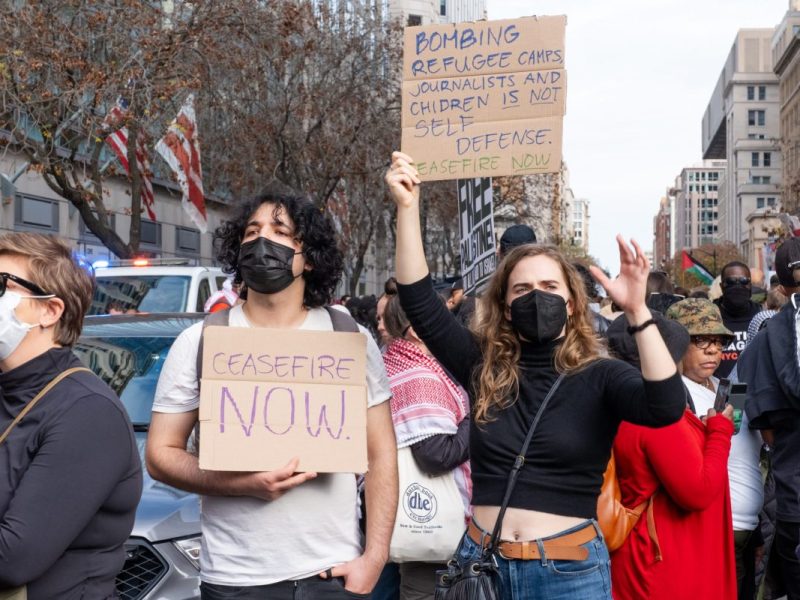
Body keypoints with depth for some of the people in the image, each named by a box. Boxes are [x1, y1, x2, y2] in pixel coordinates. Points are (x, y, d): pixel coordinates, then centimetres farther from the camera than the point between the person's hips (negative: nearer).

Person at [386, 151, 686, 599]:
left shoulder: (599, 377, -4)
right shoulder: (484, 368, 3)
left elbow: (667, 406, -22)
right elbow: (419, 301, -3)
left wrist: (637, 311, -30)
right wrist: (408, 207, -11)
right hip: (482, 563, 3)